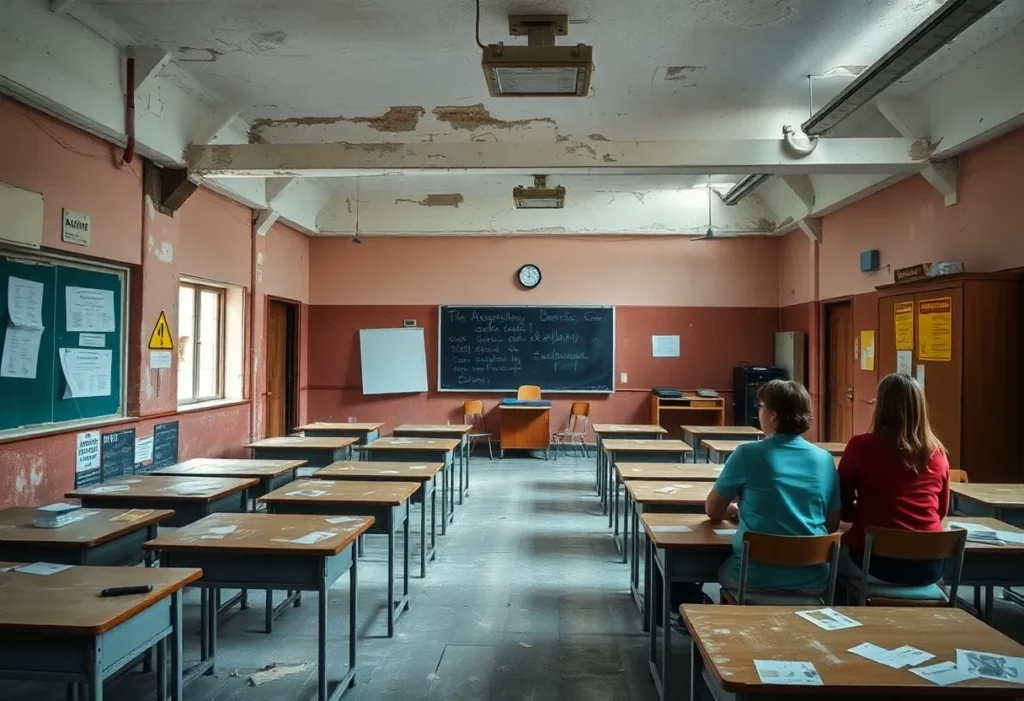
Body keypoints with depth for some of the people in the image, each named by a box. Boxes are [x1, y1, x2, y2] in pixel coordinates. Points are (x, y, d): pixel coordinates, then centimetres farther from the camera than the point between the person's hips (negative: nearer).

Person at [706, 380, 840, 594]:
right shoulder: (824, 459, 1)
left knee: (722, 569, 29)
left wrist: (735, 511, 22)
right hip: (812, 579, 4)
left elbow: (713, 511, 2)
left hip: (757, 577, -4)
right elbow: (832, 524, 10)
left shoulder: (748, 454, -9)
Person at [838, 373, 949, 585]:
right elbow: (942, 510, 18)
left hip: (876, 560, -4)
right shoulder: (937, 452, 2)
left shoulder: (862, 445, -8)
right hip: (928, 565, 4)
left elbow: (842, 509, 2)